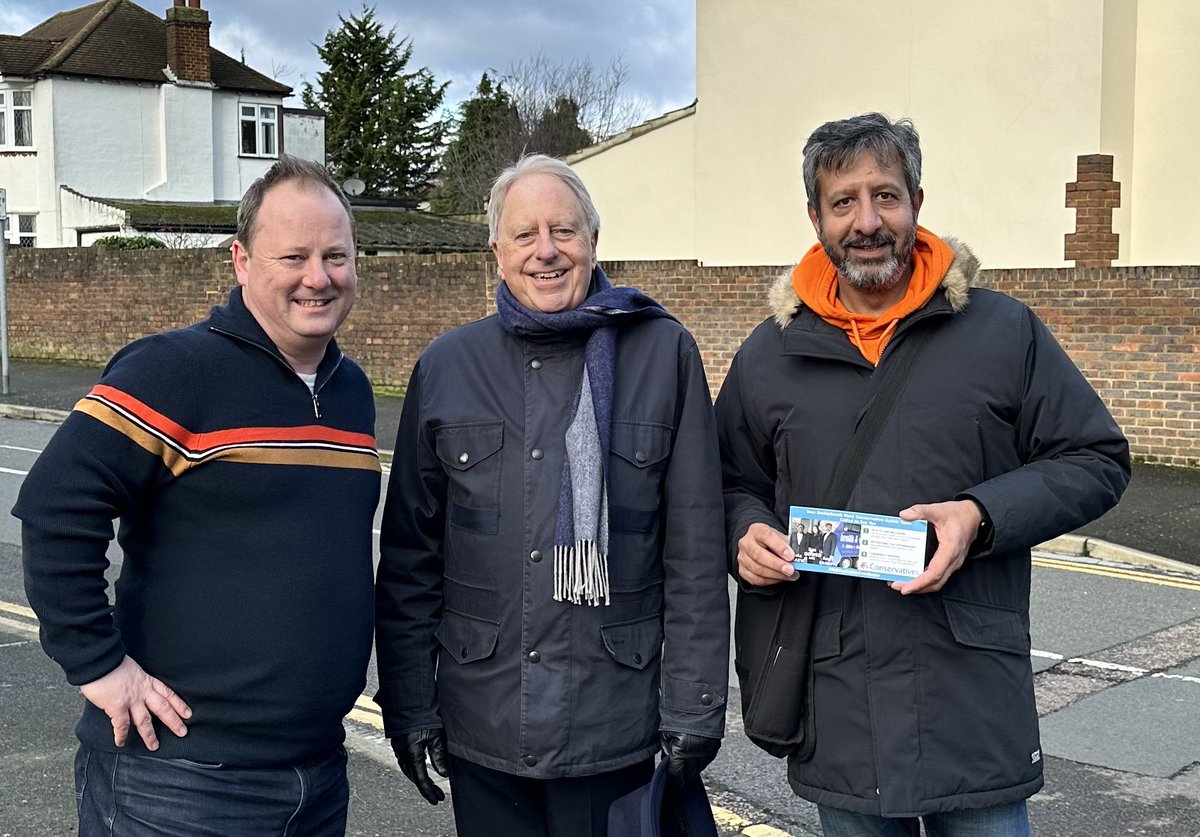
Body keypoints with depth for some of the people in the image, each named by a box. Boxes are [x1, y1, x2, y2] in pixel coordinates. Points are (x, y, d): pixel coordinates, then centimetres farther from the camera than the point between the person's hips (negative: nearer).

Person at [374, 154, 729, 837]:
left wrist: (695, 708, -4)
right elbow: (410, 554, 6)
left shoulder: (665, 354, -2)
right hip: (479, 732, 2)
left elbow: (696, 553, -2)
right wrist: (408, 702, 3)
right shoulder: (446, 367, 4)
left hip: (615, 731, -1)